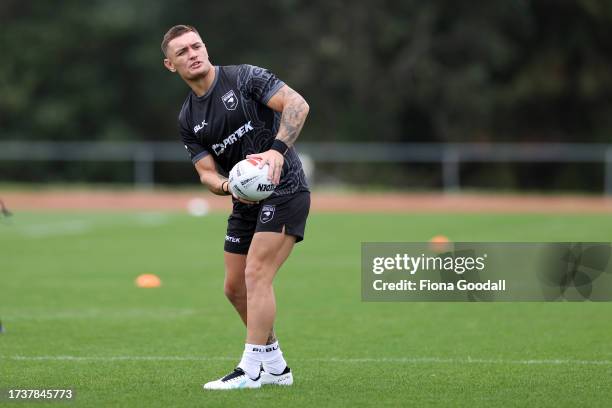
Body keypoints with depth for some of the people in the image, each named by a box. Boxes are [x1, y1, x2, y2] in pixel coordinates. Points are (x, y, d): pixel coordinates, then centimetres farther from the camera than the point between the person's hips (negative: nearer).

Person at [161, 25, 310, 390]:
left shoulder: (245, 78, -9)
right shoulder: (188, 120, 8)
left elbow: (297, 104, -20)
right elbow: (207, 171, 3)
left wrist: (278, 149, -34)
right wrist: (227, 186, -20)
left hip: (284, 190, -8)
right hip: (246, 202, 8)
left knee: (256, 274, -17)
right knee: (235, 287, 9)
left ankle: (250, 370, -13)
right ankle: (275, 367, 23)